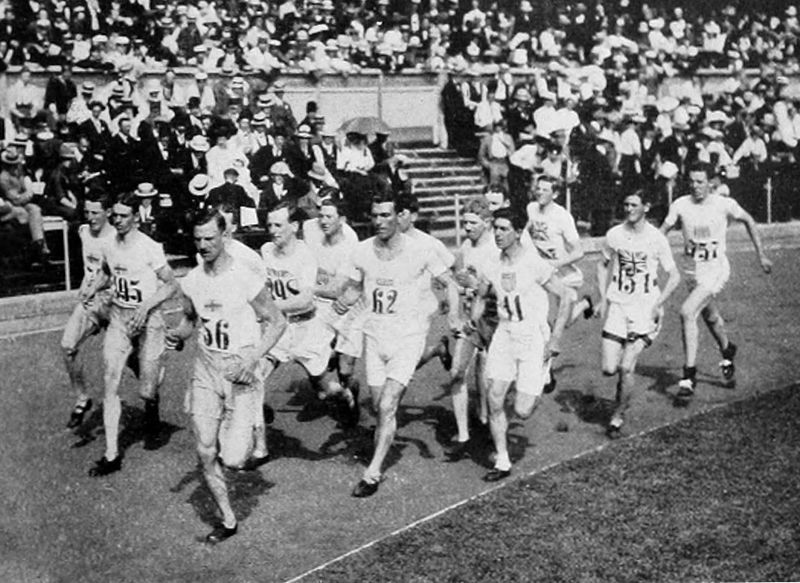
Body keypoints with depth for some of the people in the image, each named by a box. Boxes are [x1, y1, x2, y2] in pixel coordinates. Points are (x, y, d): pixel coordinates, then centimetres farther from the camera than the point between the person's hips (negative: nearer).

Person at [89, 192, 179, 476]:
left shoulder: (149, 248, -13)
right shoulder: (109, 247, 4)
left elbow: (171, 285, -8)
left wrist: (147, 305, -20)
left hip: (148, 320, -4)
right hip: (118, 318, 4)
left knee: (146, 391, -1)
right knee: (110, 382, -8)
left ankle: (152, 420, 38)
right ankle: (112, 455, -4)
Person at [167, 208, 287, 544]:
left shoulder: (246, 279, -14)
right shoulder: (191, 281, 2)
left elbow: (277, 322, -7)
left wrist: (252, 359, -18)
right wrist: (178, 335, -3)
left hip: (241, 372, -5)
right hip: (206, 369, 5)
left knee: (232, 460, -10)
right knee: (205, 453, 1)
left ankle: (241, 437, 27)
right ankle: (228, 521, 20)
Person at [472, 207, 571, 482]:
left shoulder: (535, 264, -14)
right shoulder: (493, 267, 2)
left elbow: (564, 297, -10)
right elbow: (480, 297, 21)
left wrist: (554, 340, -12)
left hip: (533, 337, -5)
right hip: (504, 335, 5)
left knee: (522, 411, -7)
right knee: (494, 400, -5)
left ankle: (538, 385, 29)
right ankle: (502, 462, 9)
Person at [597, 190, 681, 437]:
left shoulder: (656, 238, -7)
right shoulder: (614, 235, 1)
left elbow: (674, 276, 0)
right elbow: (603, 265, 17)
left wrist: (657, 305, -11)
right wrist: (603, 299, 7)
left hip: (645, 309, -3)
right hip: (617, 306, 3)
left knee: (626, 367, -11)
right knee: (609, 369, -4)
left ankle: (619, 415, 10)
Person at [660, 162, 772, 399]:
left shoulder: (724, 204, -11)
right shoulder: (680, 205, -6)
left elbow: (749, 221, 4)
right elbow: (663, 231, 0)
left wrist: (761, 255, 6)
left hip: (715, 270, -4)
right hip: (692, 270, 4)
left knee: (687, 312, -21)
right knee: (710, 317, 22)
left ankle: (689, 375, -14)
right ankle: (727, 350, 54)